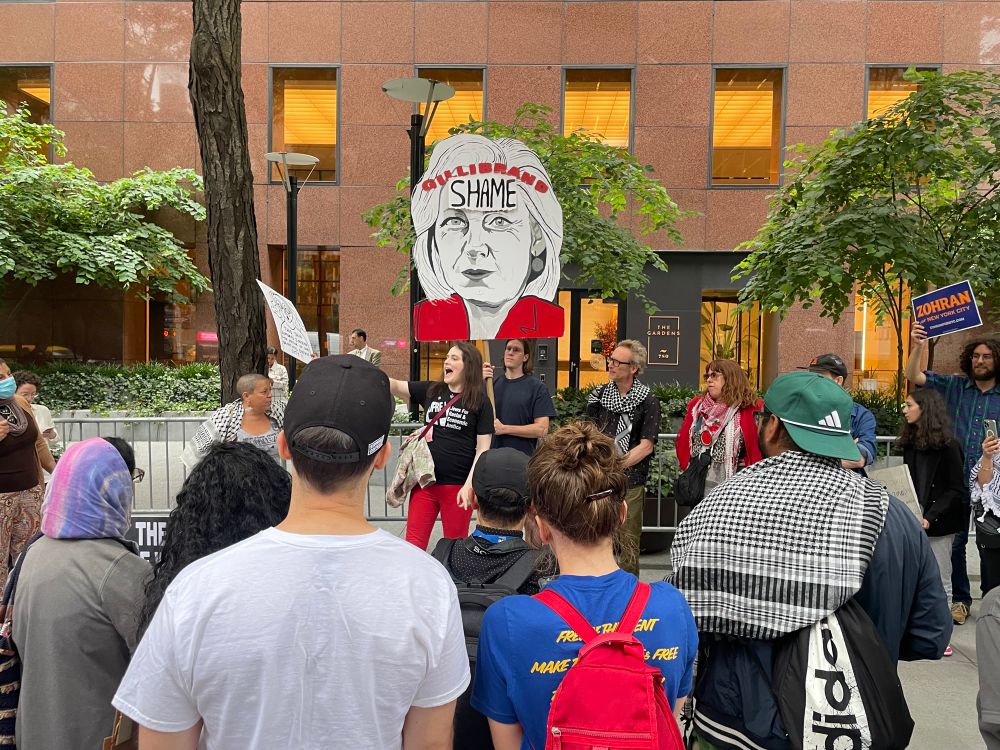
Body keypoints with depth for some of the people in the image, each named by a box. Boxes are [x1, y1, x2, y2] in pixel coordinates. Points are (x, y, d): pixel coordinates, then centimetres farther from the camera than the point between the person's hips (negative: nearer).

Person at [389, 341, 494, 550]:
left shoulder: (480, 401, -5)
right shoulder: (430, 390, 6)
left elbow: (483, 448, -7)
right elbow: (394, 386, -3)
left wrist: (469, 485, -13)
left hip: (458, 485, -3)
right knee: (413, 543, 6)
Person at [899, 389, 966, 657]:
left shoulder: (947, 445, -11)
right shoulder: (910, 443, 7)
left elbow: (956, 490, -12)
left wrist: (930, 517, -20)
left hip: (939, 524, -6)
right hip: (913, 520, 6)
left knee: (939, 581, 6)